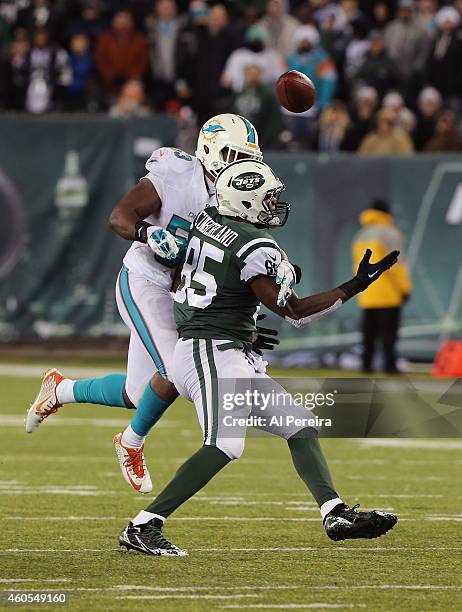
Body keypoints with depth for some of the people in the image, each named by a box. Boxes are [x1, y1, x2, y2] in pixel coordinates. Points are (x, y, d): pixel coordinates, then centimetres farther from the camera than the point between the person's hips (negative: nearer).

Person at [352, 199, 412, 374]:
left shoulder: (360, 237, 15)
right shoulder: (390, 234, -8)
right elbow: (396, 265, -14)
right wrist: (405, 288, -9)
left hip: (366, 296, 6)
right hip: (388, 294, -6)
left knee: (369, 332, 9)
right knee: (388, 331, -6)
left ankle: (367, 363, 6)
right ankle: (389, 364, -10)